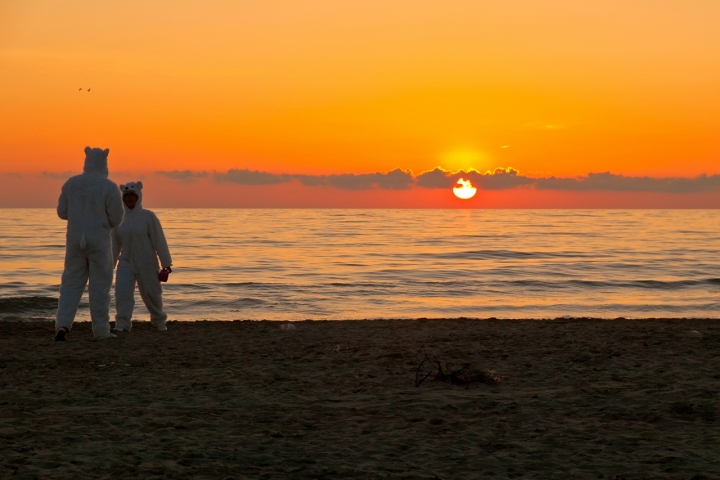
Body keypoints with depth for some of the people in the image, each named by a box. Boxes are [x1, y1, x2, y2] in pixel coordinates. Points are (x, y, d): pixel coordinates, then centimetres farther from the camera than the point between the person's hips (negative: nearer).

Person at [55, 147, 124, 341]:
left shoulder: (71, 183, 3)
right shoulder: (109, 187, -10)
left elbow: (62, 212, 9)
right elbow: (116, 218, -8)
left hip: (75, 240, 3)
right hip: (99, 242, -3)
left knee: (72, 283, 9)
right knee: (100, 286, 5)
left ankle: (63, 324, -7)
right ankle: (101, 330, 8)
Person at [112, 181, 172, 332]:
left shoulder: (148, 216, -10)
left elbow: (159, 240, -9)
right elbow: (115, 243, 8)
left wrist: (166, 263, -9)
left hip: (147, 263, -2)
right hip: (126, 262, 2)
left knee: (151, 294, 9)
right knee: (122, 292, -16)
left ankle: (159, 321, 33)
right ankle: (122, 324, -14)